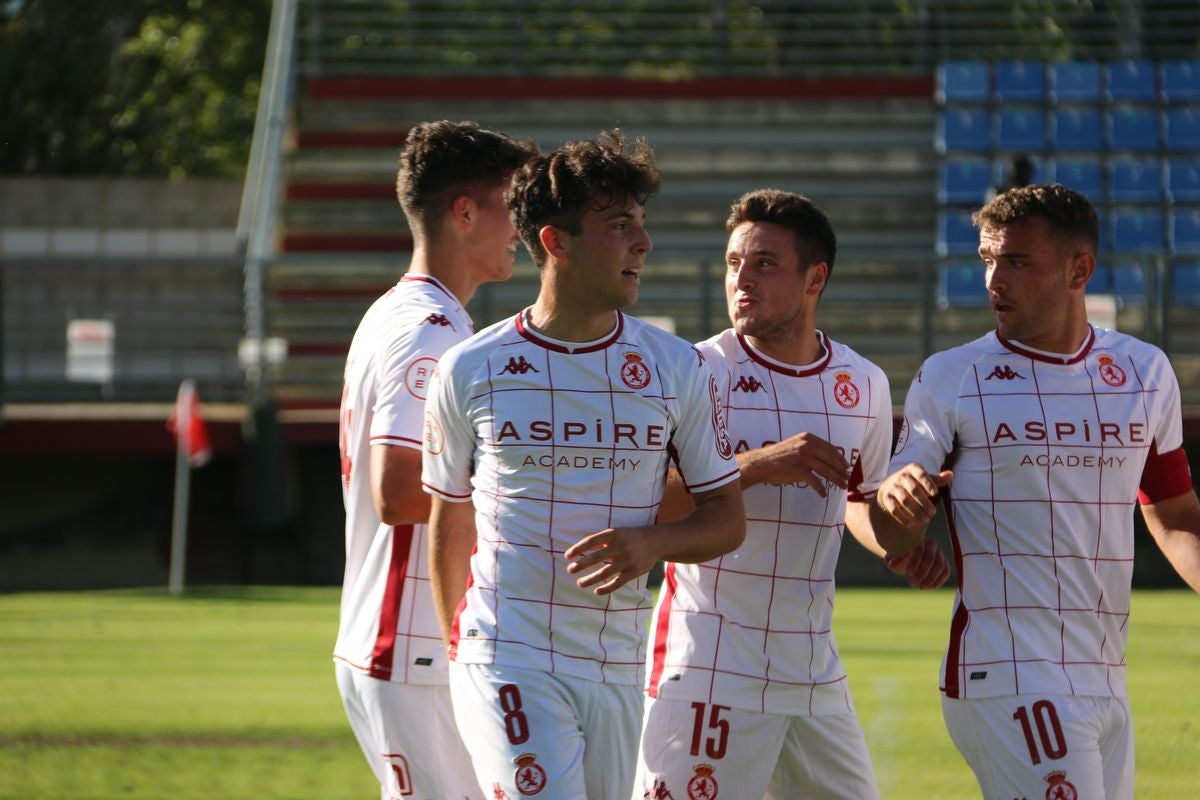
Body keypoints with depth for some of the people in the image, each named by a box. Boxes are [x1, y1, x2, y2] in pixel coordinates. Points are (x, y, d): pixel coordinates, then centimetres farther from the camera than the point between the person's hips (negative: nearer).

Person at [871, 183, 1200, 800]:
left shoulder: (1145, 373, 10)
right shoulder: (951, 379, -2)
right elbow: (894, 537, -3)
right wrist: (896, 499, -26)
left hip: (1104, 680, 5)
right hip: (1007, 676, -5)